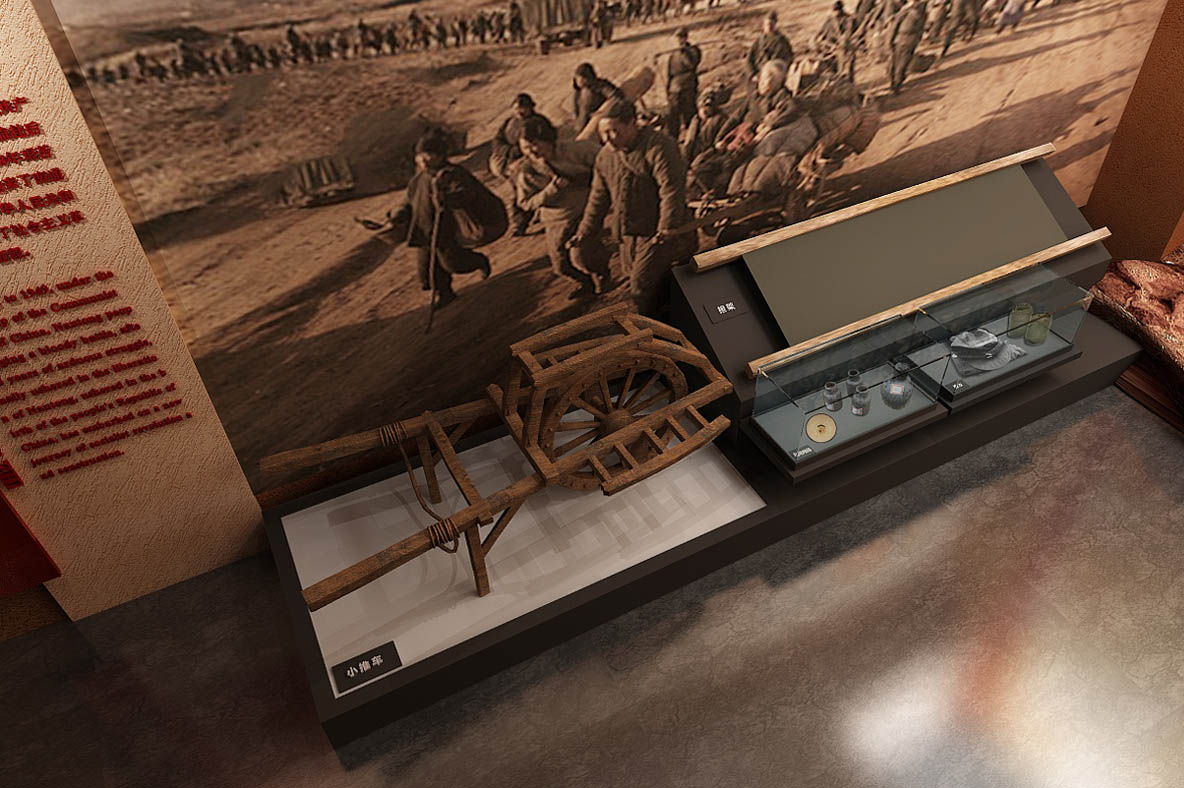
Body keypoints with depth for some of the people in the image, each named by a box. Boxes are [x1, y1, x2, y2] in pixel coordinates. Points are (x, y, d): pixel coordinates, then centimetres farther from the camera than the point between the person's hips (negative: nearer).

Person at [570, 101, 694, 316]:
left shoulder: (658, 147, -14)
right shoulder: (605, 156, 9)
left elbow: (672, 190, -21)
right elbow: (599, 198, 16)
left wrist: (667, 227, -30)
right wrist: (585, 232, 12)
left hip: (657, 235, -6)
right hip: (628, 237, 6)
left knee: (642, 289, -10)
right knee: (657, 288, 14)